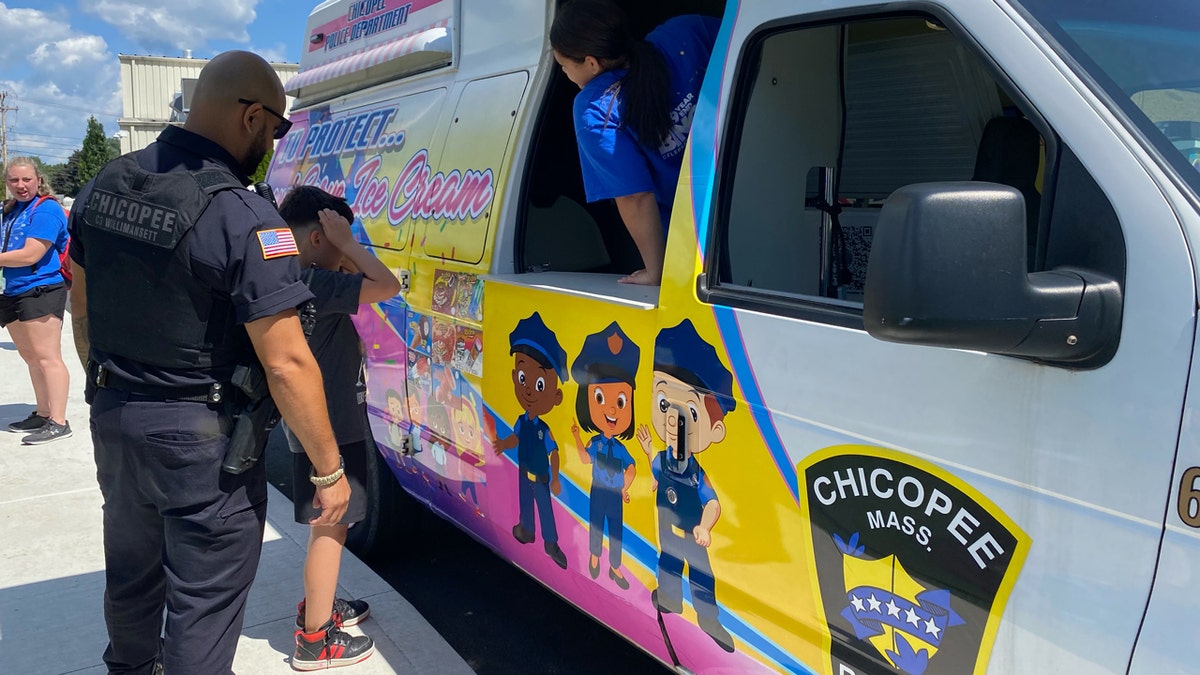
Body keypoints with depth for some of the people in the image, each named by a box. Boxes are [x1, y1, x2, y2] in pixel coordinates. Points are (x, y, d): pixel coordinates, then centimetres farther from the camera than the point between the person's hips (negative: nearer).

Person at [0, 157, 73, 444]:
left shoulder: (45, 209, -10)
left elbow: (30, 255, -18)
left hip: (41, 291, -9)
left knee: (46, 357, -11)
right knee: (31, 359, 15)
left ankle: (58, 422, -11)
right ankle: (42, 414, 25)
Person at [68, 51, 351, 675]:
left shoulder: (105, 184, 1)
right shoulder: (243, 219, -24)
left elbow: (80, 305, 13)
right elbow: (286, 364, -24)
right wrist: (328, 470, -15)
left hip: (113, 417, 8)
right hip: (200, 437, -8)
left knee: (131, 572, 28)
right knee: (204, 599, 8)